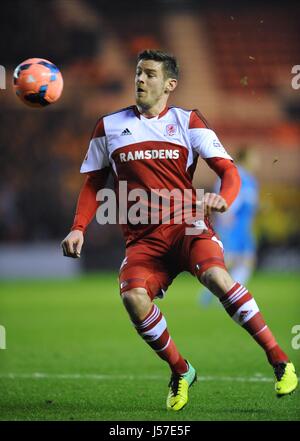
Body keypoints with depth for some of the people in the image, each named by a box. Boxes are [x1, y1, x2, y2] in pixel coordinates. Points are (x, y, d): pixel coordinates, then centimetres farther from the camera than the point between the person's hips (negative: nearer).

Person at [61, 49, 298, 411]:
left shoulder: (187, 121, 7)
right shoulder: (109, 126, 13)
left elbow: (228, 170, 1)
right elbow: (93, 185, 20)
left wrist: (223, 199, -22)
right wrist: (78, 228, 5)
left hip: (187, 225, -2)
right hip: (142, 238, 2)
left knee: (215, 275, -31)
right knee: (133, 295, -27)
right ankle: (181, 372, -5)